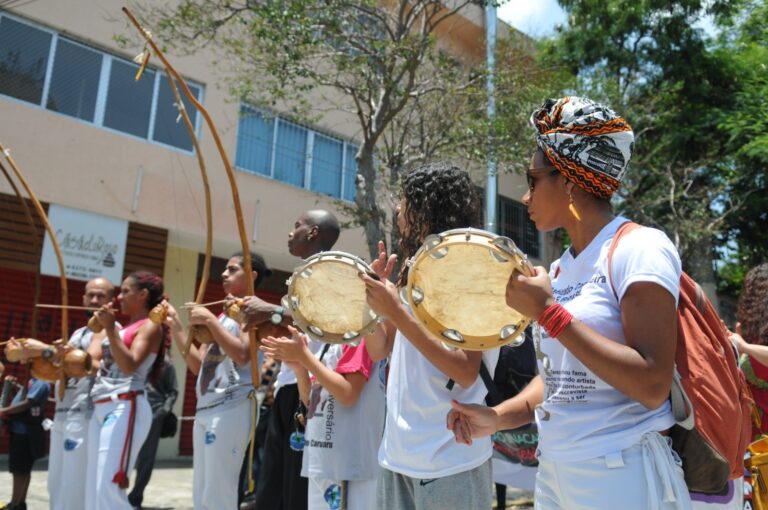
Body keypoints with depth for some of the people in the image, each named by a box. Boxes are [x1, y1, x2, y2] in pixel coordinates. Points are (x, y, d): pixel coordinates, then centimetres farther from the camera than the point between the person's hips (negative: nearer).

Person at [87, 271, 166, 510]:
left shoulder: (150, 326, -3)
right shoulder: (123, 326, 21)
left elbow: (130, 365, -18)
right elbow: (101, 362, 18)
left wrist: (110, 328, -20)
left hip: (125, 408, -9)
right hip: (101, 409, 9)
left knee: (109, 488, -14)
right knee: (93, 489, 9)